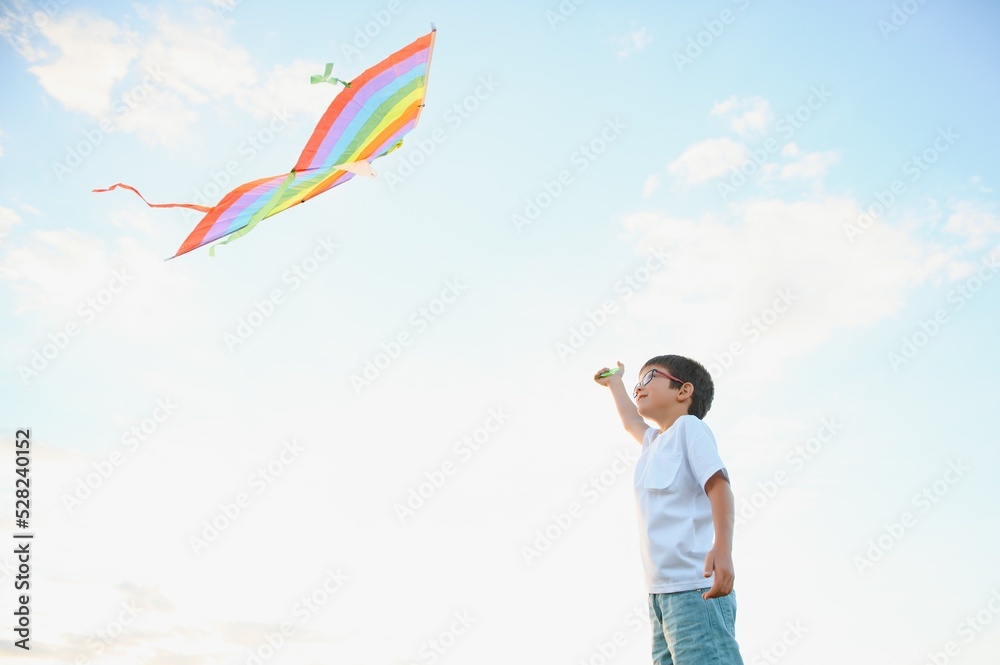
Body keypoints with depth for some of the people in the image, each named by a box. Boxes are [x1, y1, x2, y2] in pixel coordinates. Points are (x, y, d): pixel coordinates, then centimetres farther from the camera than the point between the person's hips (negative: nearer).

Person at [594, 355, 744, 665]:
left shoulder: (688, 426, 3)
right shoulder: (654, 440, 25)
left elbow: (718, 485, -11)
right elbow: (630, 421, 48)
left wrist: (722, 548, -26)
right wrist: (615, 382, 64)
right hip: (661, 591, 8)